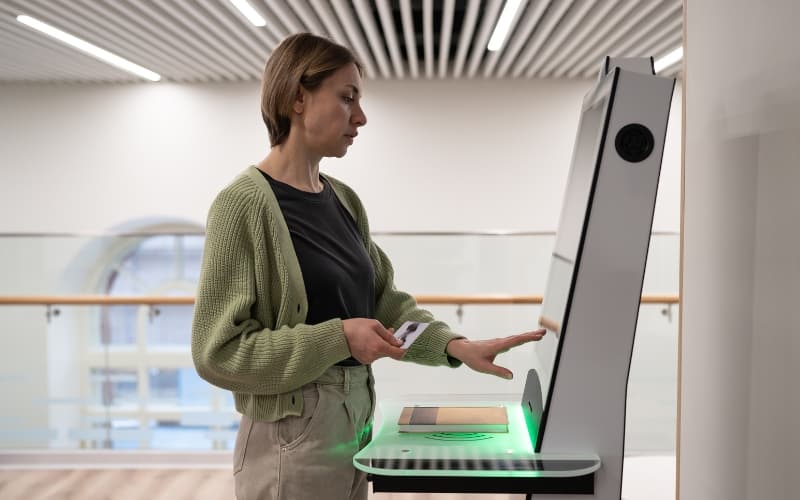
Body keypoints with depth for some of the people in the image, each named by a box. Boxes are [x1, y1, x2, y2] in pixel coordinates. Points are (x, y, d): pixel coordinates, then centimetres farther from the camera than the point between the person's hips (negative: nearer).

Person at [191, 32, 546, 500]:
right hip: (294, 436, -7)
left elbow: (385, 300, 11)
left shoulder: (343, 200, 7)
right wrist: (337, 338, -21)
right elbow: (219, 350, -17)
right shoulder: (245, 204, -16)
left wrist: (457, 346, -3)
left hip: (356, 419, 7)